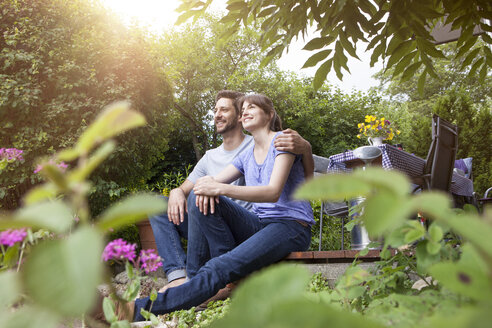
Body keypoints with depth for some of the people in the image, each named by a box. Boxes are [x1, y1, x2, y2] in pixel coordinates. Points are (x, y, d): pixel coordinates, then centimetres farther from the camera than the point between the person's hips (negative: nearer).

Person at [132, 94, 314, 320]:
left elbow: (273, 192, -17)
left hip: (290, 227, -7)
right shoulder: (246, 156, 19)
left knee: (220, 268, -30)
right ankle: (233, 276, -21)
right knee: (200, 197, -15)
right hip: (258, 225, 7)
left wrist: (221, 188, -26)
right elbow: (215, 181, 8)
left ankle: (144, 309, -36)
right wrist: (208, 184, -19)